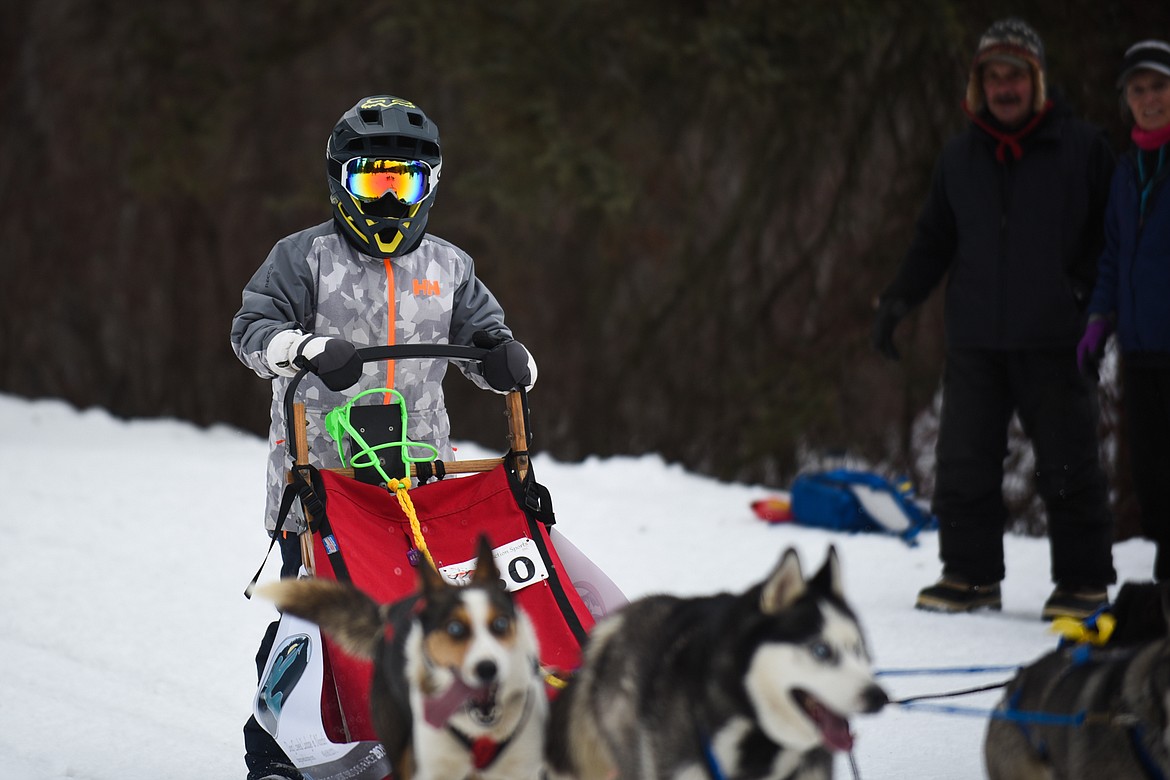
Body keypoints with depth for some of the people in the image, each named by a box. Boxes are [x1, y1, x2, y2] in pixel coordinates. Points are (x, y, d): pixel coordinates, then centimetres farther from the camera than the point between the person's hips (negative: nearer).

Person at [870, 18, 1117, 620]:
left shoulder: (1082, 148, 0)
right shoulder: (959, 158, 12)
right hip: (974, 341, 4)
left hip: (1054, 343, -4)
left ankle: (1083, 581, 7)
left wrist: (1090, 294, -8)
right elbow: (934, 242, 18)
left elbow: (1113, 234, 3)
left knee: (1068, 464, -1)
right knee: (963, 461, 5)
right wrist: (898, 298, 6)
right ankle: (970, 575, 16)